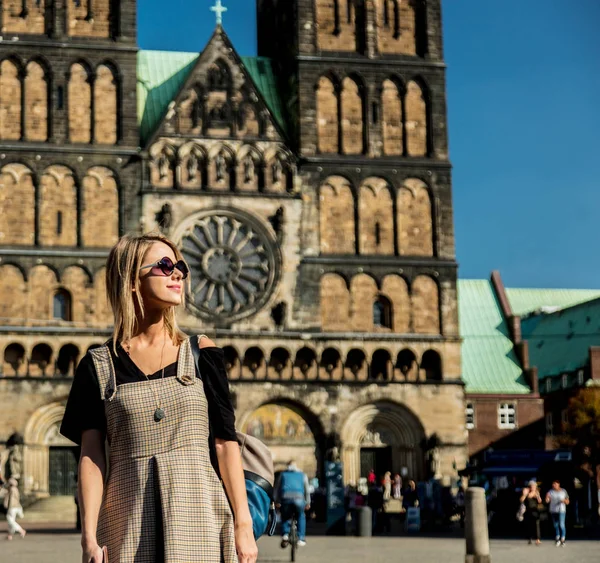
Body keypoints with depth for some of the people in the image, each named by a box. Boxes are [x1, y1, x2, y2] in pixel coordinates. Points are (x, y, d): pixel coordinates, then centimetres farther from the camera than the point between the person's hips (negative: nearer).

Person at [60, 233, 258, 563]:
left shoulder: (201, 355, 7)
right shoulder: (99, 366, 5)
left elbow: (225, 443, 4)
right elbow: (91, 457, 2)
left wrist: (243, 524, 0)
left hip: (198, 523, 1)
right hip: (130, 530, 0)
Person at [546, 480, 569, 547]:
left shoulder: (563, 491, 3)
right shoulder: (551, 492, 4)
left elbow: (567, 502, 8)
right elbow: (547, 501, -3)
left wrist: (564, 501, -14)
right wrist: (547, 497, -24)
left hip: (561, 511, -2)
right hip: (553, 511, 2)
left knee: (561, 525, -12)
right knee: (555, 525, 7)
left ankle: (562, 540, -6)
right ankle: (557, 539, 19)